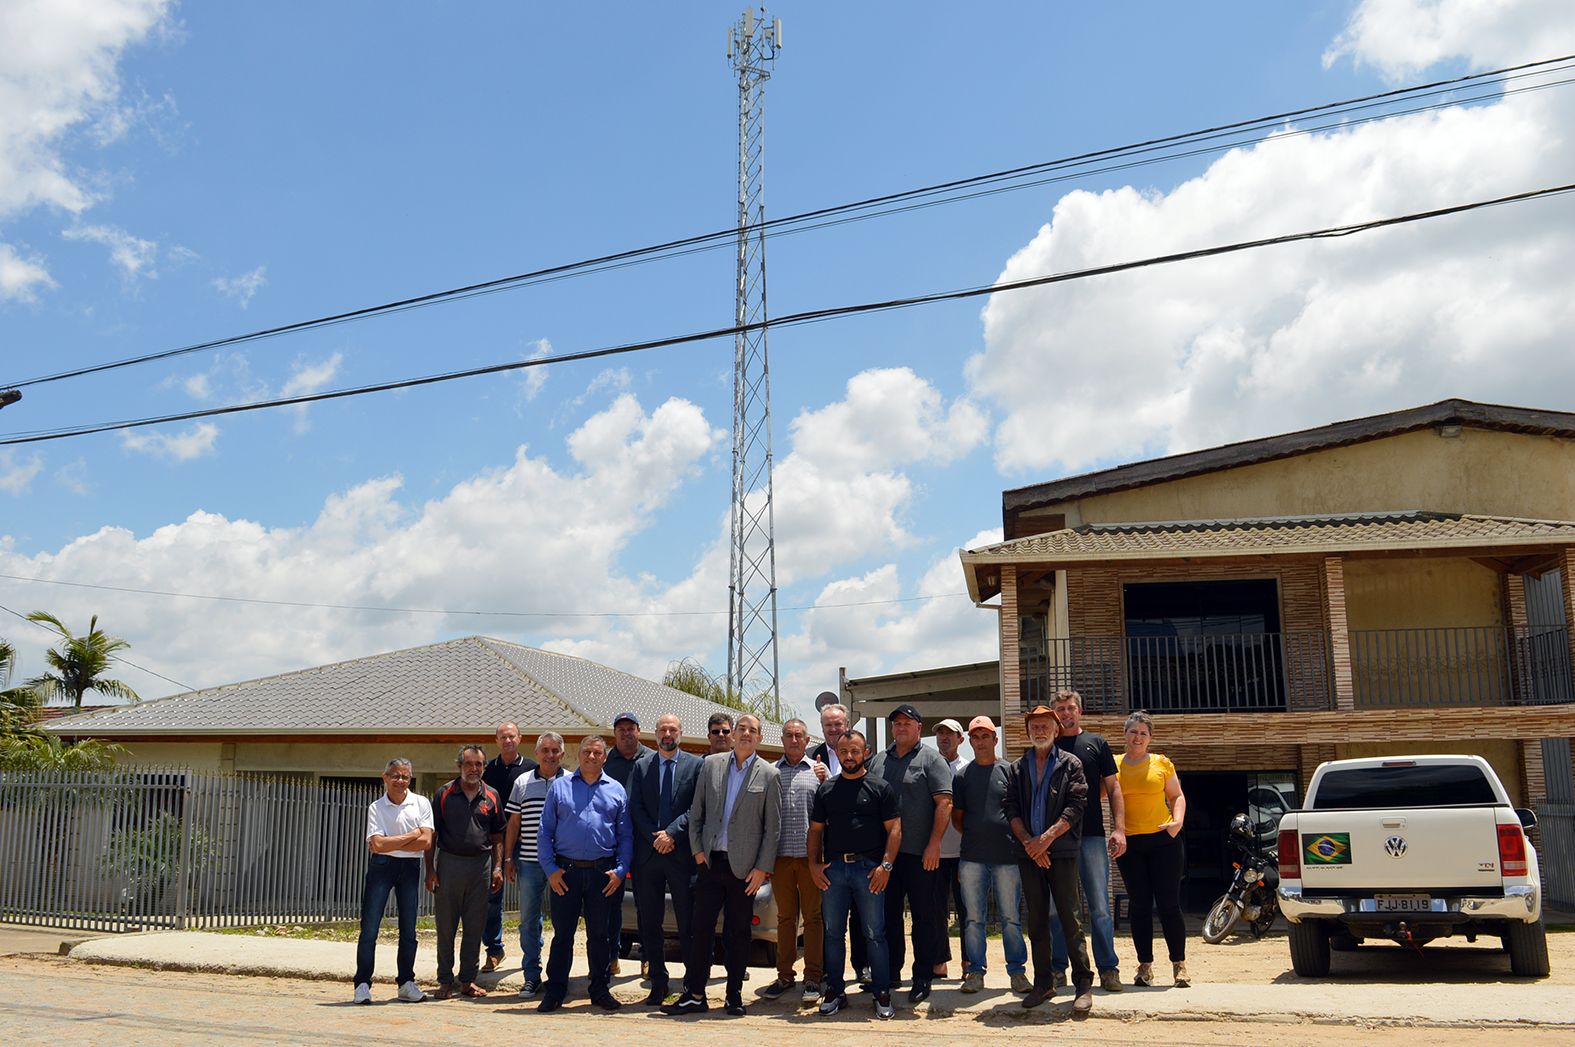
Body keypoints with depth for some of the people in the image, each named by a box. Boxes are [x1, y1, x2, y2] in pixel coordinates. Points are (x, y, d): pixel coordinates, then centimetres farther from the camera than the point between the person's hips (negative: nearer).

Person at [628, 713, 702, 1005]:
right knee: (650, 924, 7)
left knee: (688, 924, -1)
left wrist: (671, 833, -13)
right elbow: (636, 808, 4)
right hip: (647, 855, 3)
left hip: (682, 854, -3)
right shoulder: (641, 767, 11)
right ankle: (658, 984, 16)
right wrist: (655, 838, -8)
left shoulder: (696, 765, 3)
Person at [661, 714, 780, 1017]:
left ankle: (735, 995, 16)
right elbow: (696, 811, 10)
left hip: (744, 866, -2)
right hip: (710, 862, 2)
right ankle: (694, 995, 9)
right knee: (701, 929, 3)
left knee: (737, 933, 6)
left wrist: (763, 868, -6)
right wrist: (697, 850, 2)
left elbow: (773, 826, -1)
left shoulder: (768, 775, -1)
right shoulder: (711, 764, 7)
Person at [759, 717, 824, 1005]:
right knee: (785, 917, 9)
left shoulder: (819, 771, 6)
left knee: (813, 917, 2)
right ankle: (785, 975, 18)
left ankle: (812, 978, 8)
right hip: (780, 855, 2)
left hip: (810, 855, -1)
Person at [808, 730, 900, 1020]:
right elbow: (815, 829, 15)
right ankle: (835, 991, 18)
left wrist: (886, 865, -11)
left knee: (875, 934, 0)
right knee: (833, 932, 8)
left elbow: (894, 829, -1)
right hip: (833, 868, 3)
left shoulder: (880, 788, 3)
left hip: (869, 868, -3)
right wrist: (814, 864, 3)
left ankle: (882, 994, 8)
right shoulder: (826, 789, 13)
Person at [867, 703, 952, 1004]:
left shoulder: (931, 759, -2)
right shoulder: (878, 760, 13)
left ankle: (923, 978, 10)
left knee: (925, 917, 2)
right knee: (888, 915, 11)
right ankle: (890, 972, 22)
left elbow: (944, 803, -9)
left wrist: (934, 844, -16)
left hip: (921, 854, -5)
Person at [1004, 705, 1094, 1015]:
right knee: (1036, 921, 8)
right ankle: (1043, 982, 15)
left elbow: (1076, 806, -5)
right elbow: (1012, 809, 6)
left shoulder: (1070, 764, 5)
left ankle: (1083, 984, 0)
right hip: (1029, 853, 3)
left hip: (1061, 852, -3)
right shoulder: (1018, 768, 14)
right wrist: (1028, 842, -9)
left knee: (1069, 918, -6)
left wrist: (1047, 837, -14)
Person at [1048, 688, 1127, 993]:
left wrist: (1119, 828, -4)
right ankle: (1058, 970, 11)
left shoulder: (1097, 743, 10)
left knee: (1100, 907, -3)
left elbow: (1113, 788, 7)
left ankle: (1108, 969, 3)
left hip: (1092, 835, -1)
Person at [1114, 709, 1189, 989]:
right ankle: (1145, 966, 10)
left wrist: (1177, 821, -8)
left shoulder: (1162, 763, 5)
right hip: (1129, 844, 1)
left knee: (1168, 903, -2)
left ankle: (1179, 965, 8)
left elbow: (1177, 796, 9)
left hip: (1164, 840, -1)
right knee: (1140, 905, 4)